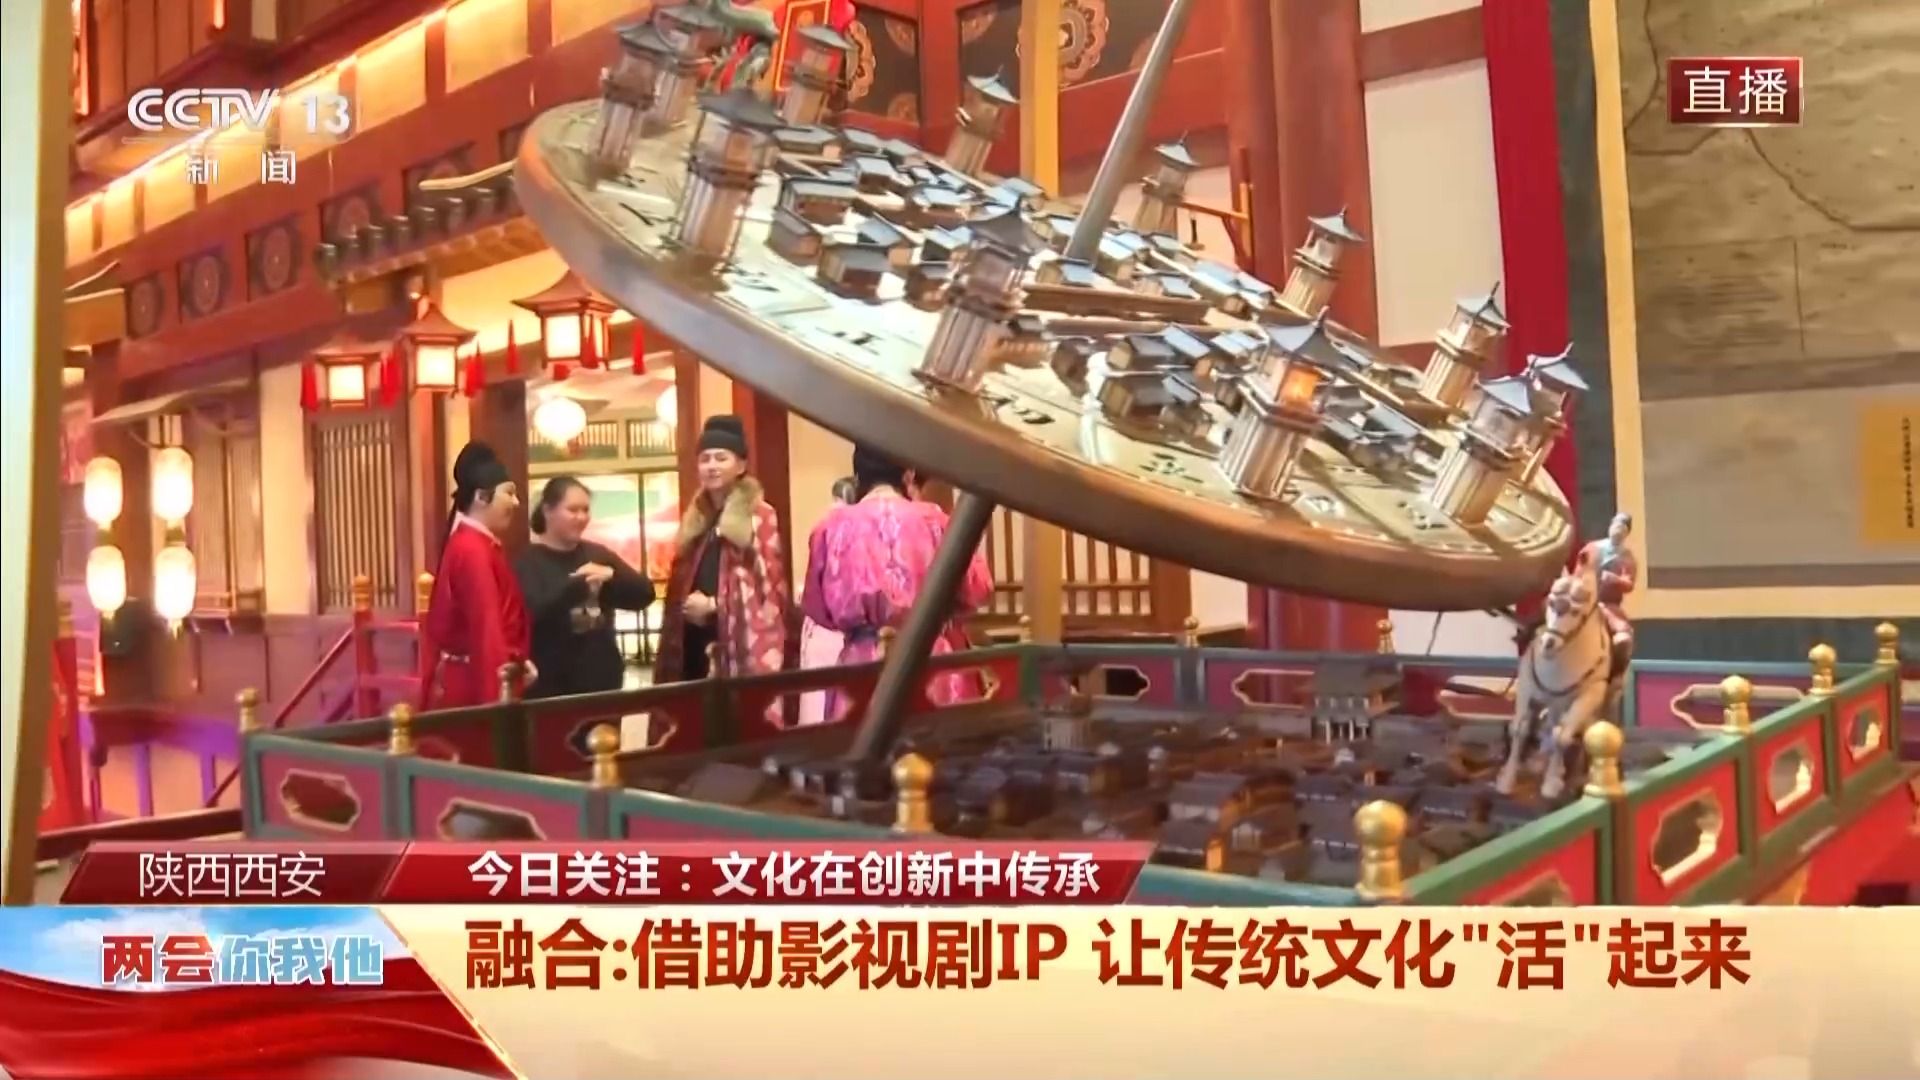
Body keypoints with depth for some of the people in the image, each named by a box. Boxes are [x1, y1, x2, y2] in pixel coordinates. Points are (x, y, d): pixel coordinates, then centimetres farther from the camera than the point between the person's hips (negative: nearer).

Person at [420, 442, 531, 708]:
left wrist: (517, 662, 5)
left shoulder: (473, 544, 12)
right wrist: (497, 699, -25)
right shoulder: (473, 550, -18)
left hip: (469, 679, 10)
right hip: (474, 687, -10)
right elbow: (485, 627, -23)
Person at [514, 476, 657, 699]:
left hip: (604, 680, 5)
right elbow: (533, 612, -21)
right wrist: (579, 583, -26)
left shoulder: (597, 553, 12)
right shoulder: (528, 562, -3)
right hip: (551, 687, -5)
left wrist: (612, 576, -15)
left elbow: (644, 595, 3)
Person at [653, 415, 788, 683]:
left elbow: (770, 581, -6)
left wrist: (714, 604, -10)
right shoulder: (694, 518, 19)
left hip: (741, 638, -6)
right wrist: (689, 606, 2)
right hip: (695, 640, 6)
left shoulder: (760, 516, -2)